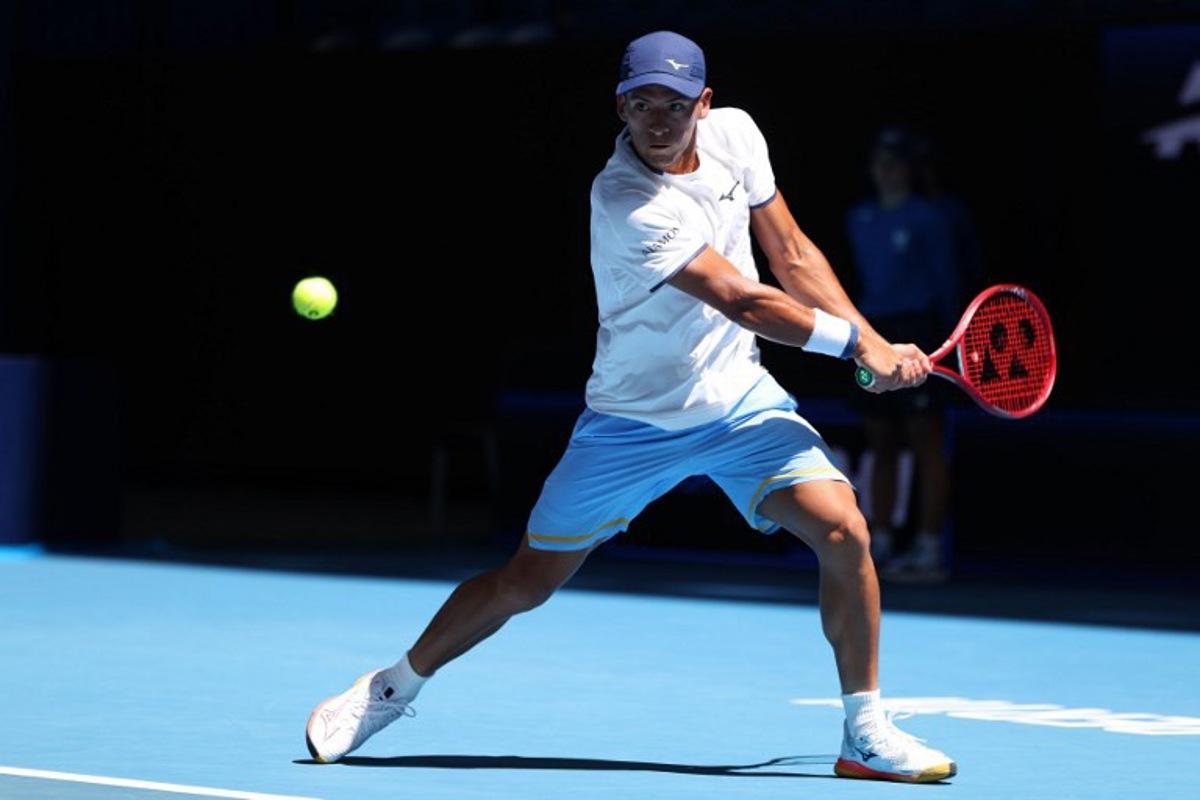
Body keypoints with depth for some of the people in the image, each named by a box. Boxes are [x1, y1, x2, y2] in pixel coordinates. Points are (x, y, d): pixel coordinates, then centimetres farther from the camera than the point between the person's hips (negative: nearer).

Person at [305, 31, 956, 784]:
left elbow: (791, 254, 6)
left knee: (844, 532, -16)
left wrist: (873, 339, -4)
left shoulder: (735, 133, -6)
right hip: (634, 419, -4)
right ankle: (394, 687, 29)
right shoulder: (626, 203, -26)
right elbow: (744, 301, -26)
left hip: (740, 400, 4)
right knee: (526, 582, 4)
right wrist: (859, 344, -18)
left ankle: (867, 734, -3)